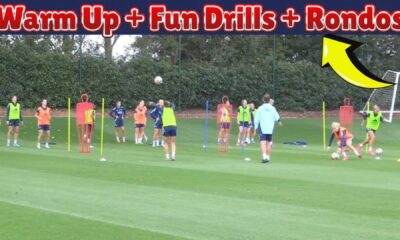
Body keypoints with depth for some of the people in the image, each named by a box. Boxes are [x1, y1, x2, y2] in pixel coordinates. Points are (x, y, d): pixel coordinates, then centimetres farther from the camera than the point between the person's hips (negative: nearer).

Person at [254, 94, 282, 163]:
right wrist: (279, 121, 34)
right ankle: (268, 157, 20)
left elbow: (256, 119, -6)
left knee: (263, 143, -10)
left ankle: (264, 157, -28)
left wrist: (256, 127, 6)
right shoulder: (273, 108, 0)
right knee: (268, 143, 15)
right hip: (270, 129, 3)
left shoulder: (260, 108, -6)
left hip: (262, 129, -3)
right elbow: (277, 118, 11)